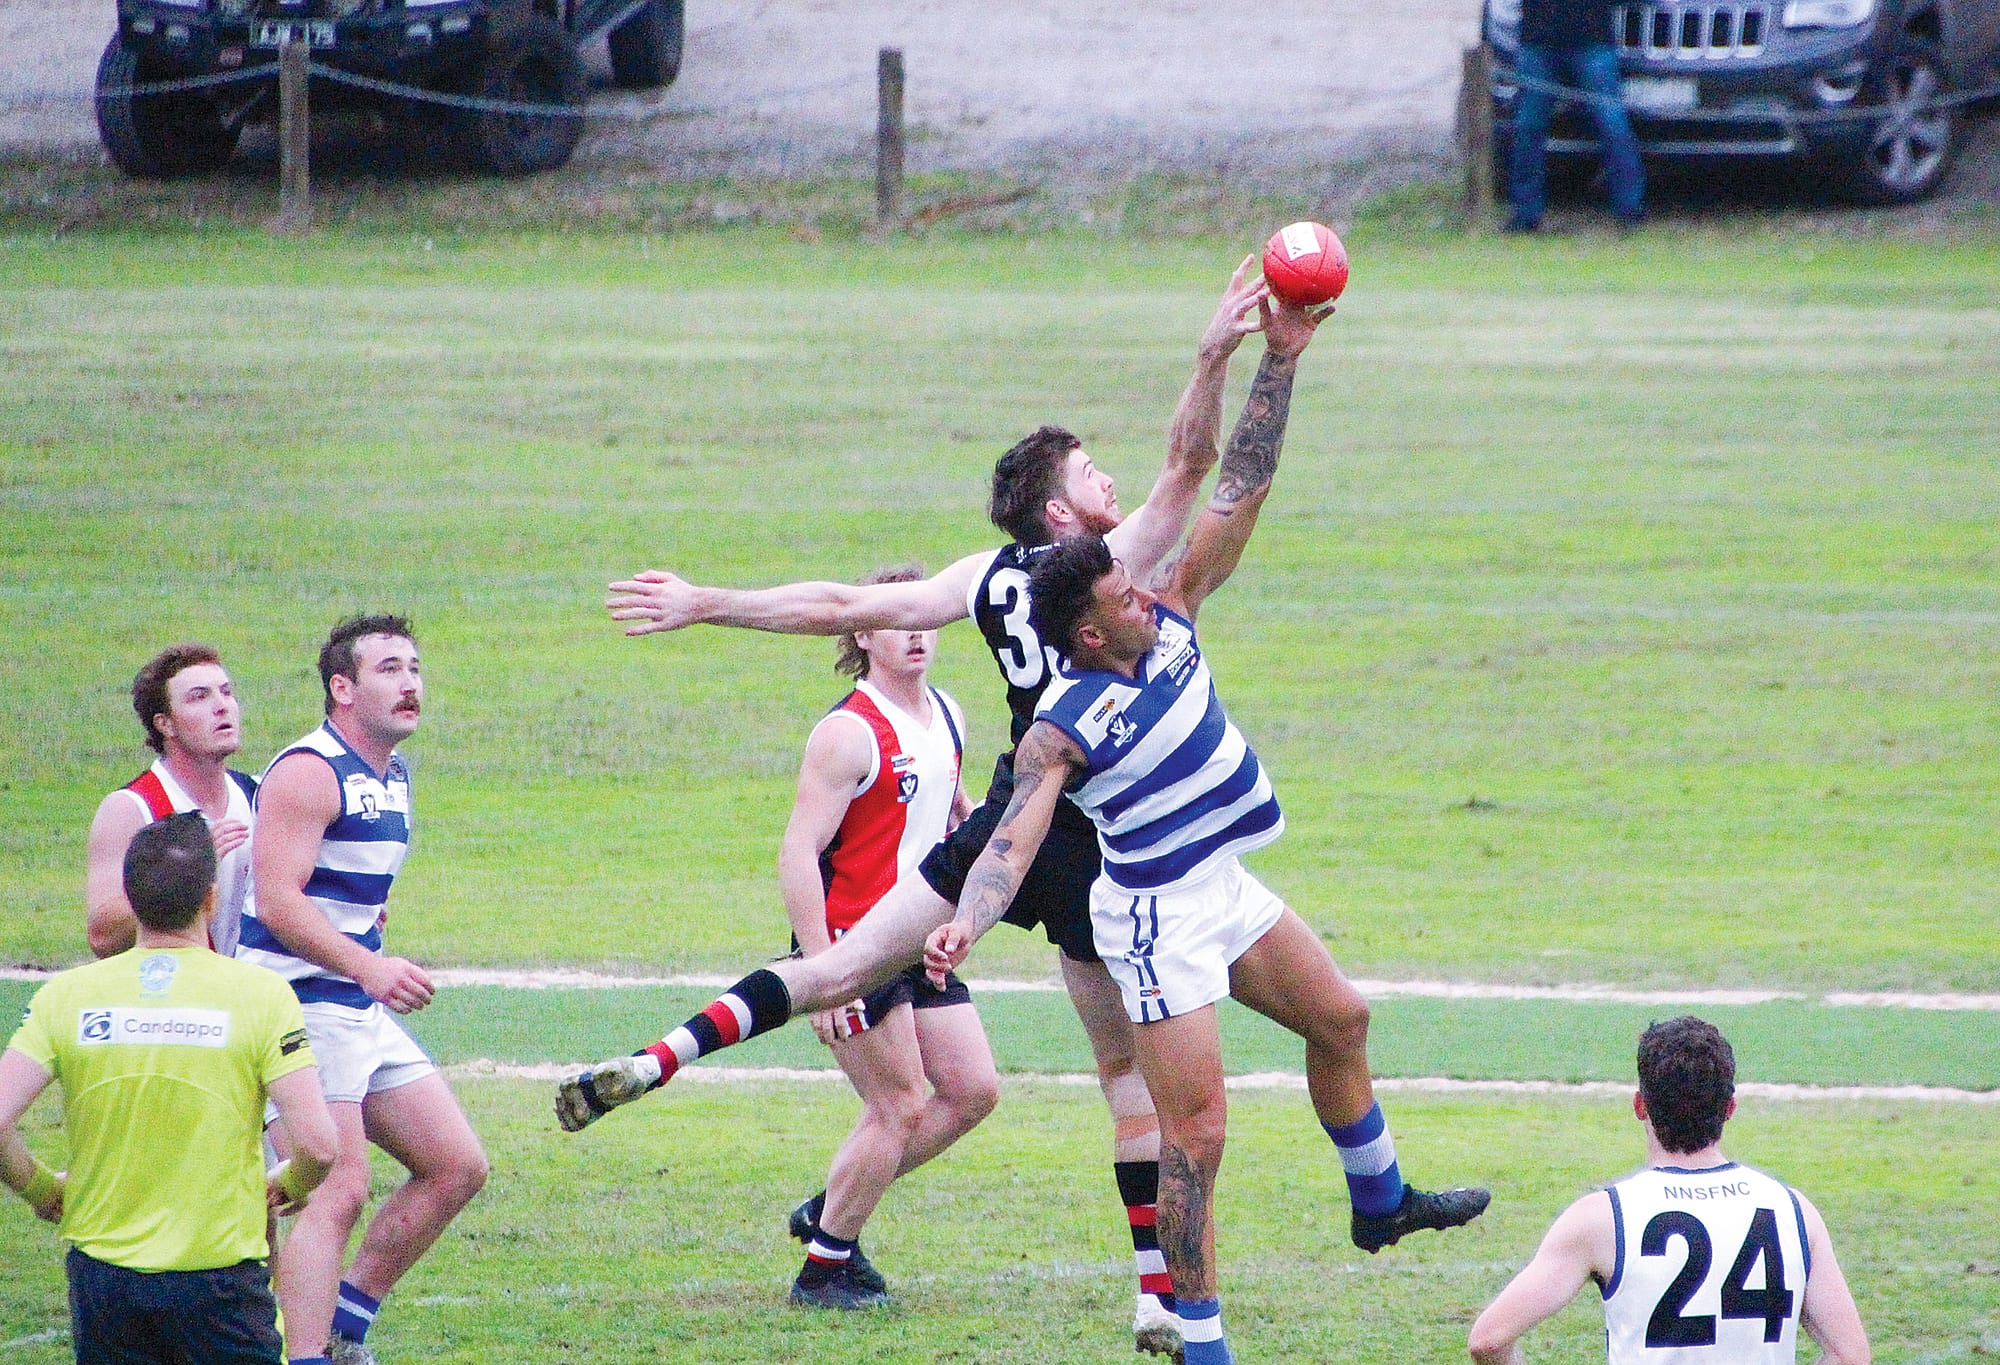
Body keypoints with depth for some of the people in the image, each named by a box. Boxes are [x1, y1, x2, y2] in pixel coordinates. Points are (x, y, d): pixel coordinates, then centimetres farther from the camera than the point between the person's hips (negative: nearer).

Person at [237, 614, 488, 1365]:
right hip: (304, 1009, -9)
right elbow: (276, 898, -23)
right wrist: (367, 966, -31)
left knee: (457, 1167, 8)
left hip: (364, 1014, 9)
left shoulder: (393, 777, 16)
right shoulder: (309, 773, -14)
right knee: (339, 1190, -17)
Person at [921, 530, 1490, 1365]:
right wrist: (967, 922, -48)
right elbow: (1012, 841, -32)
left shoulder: (1168, 623, -4)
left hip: (1224, 888, 9)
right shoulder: (1061, 730, -25)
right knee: (1196, 1130, -11)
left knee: (1339, 1020, 23)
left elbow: (1215, 542, 1)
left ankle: (1381, 1204, 46)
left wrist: (1257, 466, -11)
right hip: (1156, 920, -9)